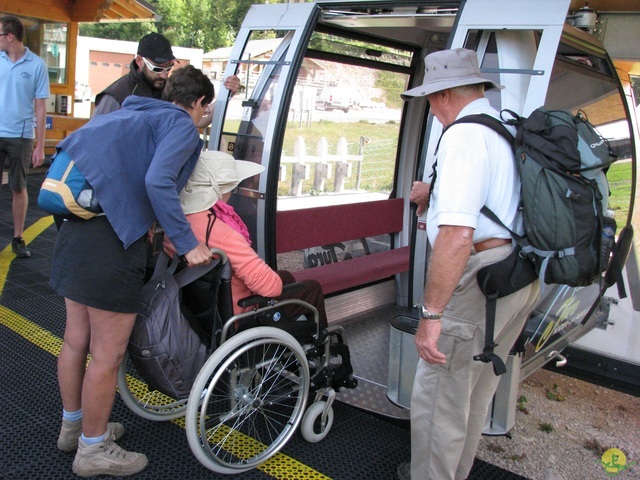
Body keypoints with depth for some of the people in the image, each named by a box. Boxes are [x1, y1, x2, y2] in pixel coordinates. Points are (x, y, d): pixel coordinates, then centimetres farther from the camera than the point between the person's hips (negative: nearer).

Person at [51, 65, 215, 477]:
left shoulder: (132, 114, 22)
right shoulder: (182, 125, -2)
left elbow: (67, 152, 22)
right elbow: (158, 182, -20)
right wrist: (188, 244, -16)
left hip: (77, 230, 9)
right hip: (114, 242, -9)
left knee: (76, 340, 21)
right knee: (108, 353, 5)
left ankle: (73, 426, 41)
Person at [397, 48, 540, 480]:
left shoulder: (464, 134, -17)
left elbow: (456, 235, -28)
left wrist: (431, 314, -25)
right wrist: (437, 194, 34)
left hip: (482, 281, -10)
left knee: (438, 398, 4)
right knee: (478, 391, 24)